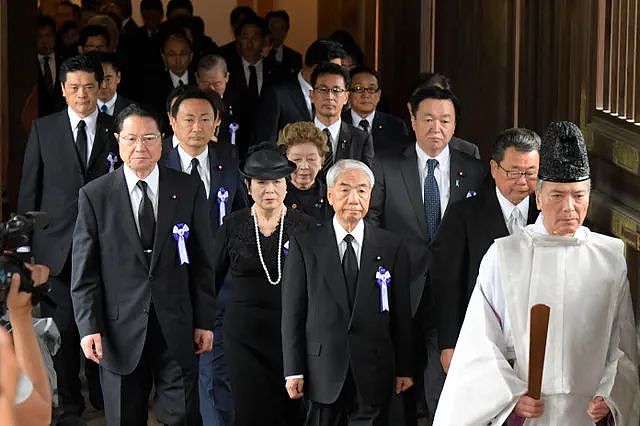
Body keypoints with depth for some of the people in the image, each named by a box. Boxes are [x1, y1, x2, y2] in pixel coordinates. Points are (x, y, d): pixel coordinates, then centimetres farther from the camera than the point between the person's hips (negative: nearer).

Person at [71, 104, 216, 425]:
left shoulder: (189, 191, 3)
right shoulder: (94, 196, 0)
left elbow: (202, 262, 5)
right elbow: (84, 271, -1)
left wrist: (204, 322, 3)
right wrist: (89, 327, -7)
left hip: (177, 328, 1)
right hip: (120, 330, 0)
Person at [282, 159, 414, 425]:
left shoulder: (391, 247, 6)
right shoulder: (304, 245, 2)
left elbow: (401, 313, 7)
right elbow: (292, 312, 1)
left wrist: (404, 369, 6)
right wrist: (293, 371, -4)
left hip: (374, 374, 1)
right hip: (324, 371, -1)